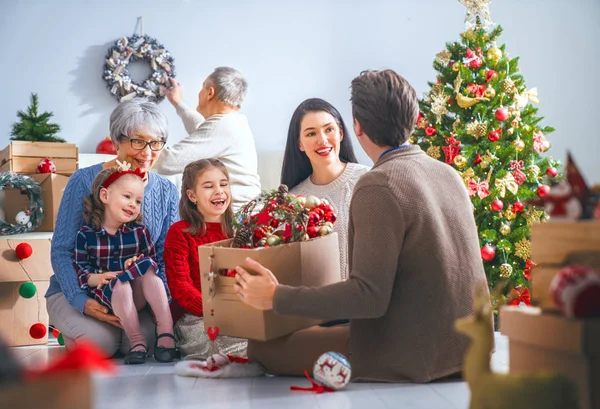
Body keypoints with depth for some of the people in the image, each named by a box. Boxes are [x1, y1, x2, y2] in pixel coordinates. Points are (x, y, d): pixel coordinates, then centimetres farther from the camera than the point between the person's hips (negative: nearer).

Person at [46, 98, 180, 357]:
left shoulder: (167, 192, 4)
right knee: (101, 341, -29)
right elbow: (61, 250, -8)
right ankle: (73, 336, 6)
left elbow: (166, 257, 4)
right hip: (75, 291, -2)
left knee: (149, 337, -28)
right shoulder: (85, 181, -8)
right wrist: (81, 300, -23)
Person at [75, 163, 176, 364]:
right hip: (106, 295, -2)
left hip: (138, 293, 2)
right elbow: (80, 271, -5)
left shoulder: (139, 231, 7)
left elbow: (153, 261, 4)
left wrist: (139, 264, -17)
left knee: (147, 268, -27)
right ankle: (136, 340, -28)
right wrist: (97, 278, -24)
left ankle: (166, 329, -33)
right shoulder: (86, 234, -1)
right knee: (119, 283, -34)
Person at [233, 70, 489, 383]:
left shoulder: (377, 187, -20)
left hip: (411, 360, -9)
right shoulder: (450, 174, 6)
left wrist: (276, 297, -17)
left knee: (263, 347, 1)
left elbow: (369, 296, -25)